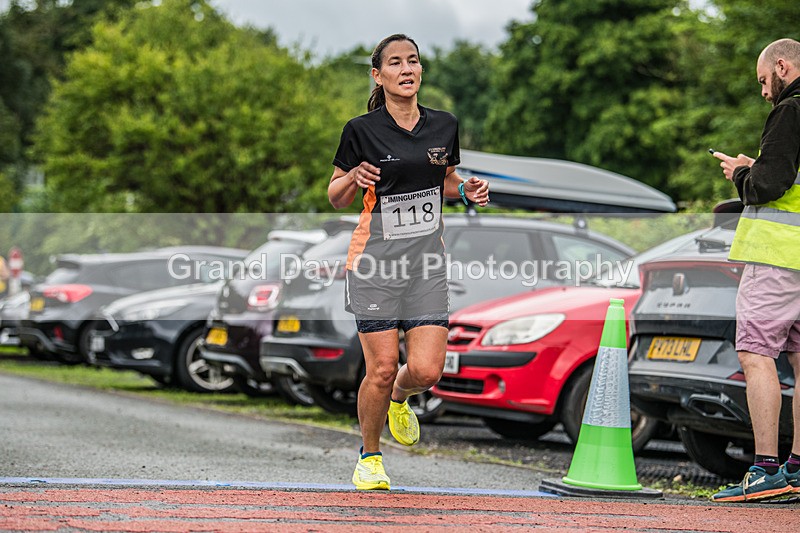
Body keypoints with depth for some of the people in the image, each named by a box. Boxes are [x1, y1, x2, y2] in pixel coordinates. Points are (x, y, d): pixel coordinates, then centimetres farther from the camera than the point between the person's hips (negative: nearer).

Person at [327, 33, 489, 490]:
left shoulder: (445, 126, 6)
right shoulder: (362, 130, -5)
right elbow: (336, 199, 3)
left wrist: (468, 190, 1)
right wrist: (354, 178, -18)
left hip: (428, 261, 3)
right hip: (375, 261, -3)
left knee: (426, 371, -8)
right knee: (382, 369, -6)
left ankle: (399, 399, 30)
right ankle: (370, 456, 18)